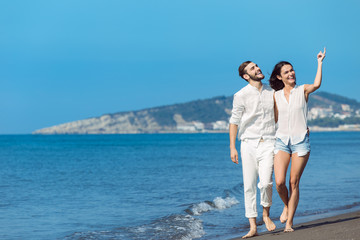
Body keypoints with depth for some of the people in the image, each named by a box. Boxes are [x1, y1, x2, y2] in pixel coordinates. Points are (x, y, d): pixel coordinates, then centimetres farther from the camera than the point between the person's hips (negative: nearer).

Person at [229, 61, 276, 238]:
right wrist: (232, 147, -3)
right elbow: (234, 121, 2)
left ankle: (266, 214, 12)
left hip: (268, 143, 1)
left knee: (265, 183, -15)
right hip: (249, 144, -1)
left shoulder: (272, 92, 10)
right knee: (249, 186, -1)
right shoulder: (241, 95, -1)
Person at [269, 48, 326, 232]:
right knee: (279, 182, -12)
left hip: (301, 141, -2)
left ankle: (289, 222, 7)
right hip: (282, 141, 2)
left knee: (294, 183, -2)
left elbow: (317, 84, -19)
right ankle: (286, 206, 19)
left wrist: (319, 62, -16)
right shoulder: (276, 95, 9)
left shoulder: (303, 90, 2)